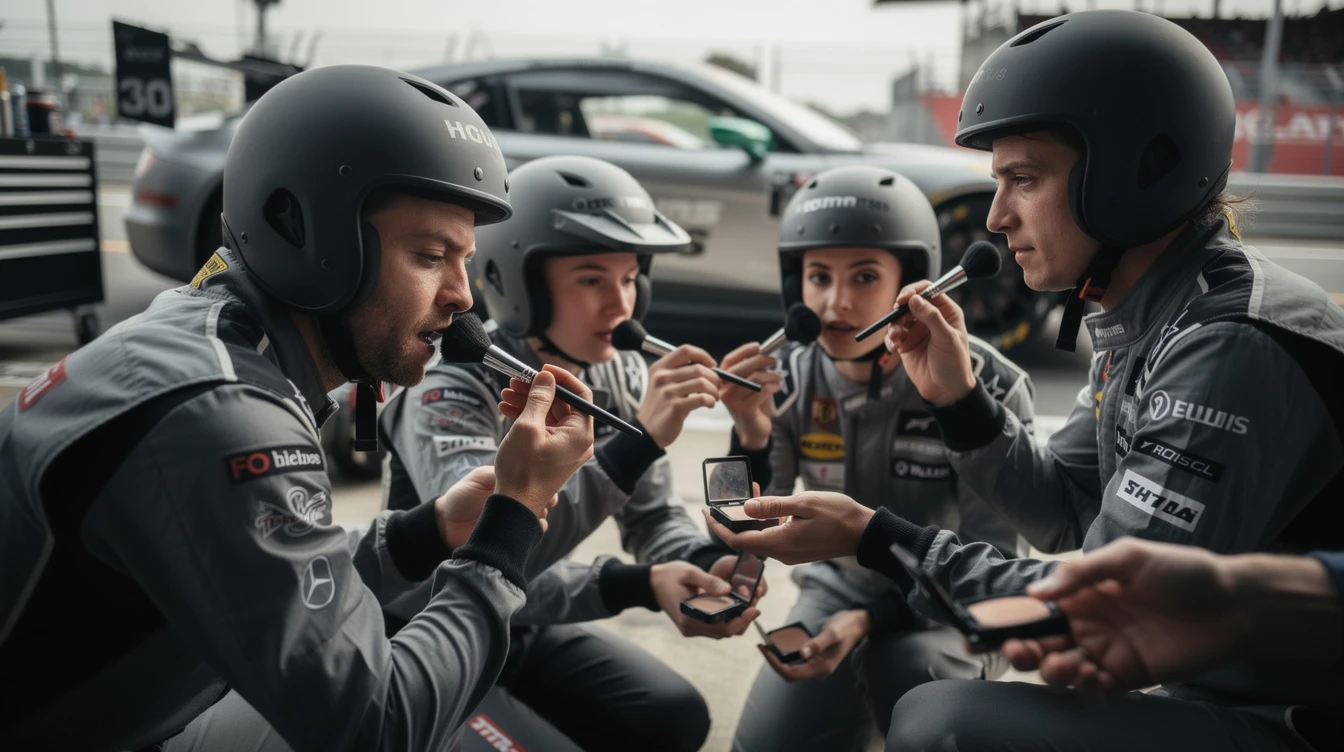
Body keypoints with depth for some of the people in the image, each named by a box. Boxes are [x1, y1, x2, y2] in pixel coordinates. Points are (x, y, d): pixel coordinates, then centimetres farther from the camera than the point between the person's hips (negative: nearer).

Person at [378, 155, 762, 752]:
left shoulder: (620, 379, -8)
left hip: (529, 630, 6)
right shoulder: (451, 389, -26)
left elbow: (655, 518, -5)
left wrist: (711, 565, -28)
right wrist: (637, 440, -47)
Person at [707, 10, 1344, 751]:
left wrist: (873, 538, -23)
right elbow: (1067, 518, 8)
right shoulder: (1143, 327, 3)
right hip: (1210, 687, 9)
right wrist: (956, 397, -6)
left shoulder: (1232, 349, -26)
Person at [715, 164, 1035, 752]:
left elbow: (990, 560, -16)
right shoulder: (790, 381, -11)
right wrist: (751, 436, -31)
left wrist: (870, 620, -29)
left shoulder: (985, 386, -21)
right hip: (838, 592, 4)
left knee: (906, 671, -35)